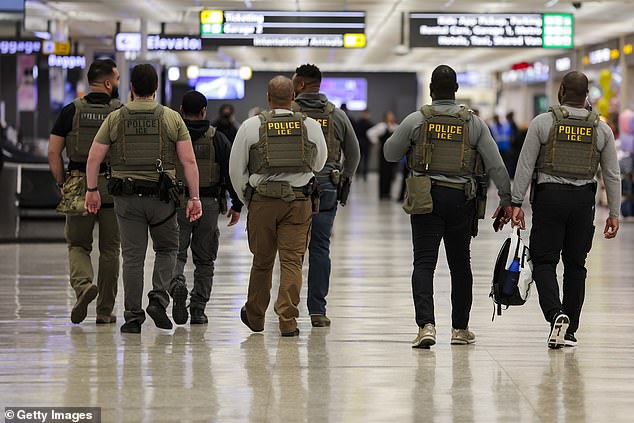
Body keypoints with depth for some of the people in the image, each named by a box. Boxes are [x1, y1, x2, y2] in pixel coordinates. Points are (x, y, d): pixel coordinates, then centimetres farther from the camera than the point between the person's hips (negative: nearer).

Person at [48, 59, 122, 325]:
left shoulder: (72, 111, 1)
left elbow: (53, 152, -2)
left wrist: (62, 184, 8)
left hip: (78, 186, 0)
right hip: (114, 187, 0)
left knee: (78, 244, 13)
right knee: (109, 249, 10)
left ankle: (83, 283, -16)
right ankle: (105, 311, 12)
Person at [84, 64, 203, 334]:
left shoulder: (115, 119, 2)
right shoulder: (172, 118, 1)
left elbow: (94, 158, 1)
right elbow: (189, 161, -3)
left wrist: (92, 190, 12)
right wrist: (194, 197, 1)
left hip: (126, 197, 1)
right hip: (161, 196, -1)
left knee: (132, 256, 4)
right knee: (167, 249, 17)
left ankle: (133, 316, 4)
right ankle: (158, 299, -2)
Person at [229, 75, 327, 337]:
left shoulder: (251, 126, -2)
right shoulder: (310, 126, 1)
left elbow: (236, 170, 3)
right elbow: (319, 164, 16)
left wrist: (246, 200, 16)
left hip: (262, 201, 0)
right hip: (299, 201, 0)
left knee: (262, 261, 13)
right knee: (292, 261, 0)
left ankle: (255, 317, 29)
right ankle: (288, 320, -7)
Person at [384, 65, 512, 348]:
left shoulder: (416, 120, -3)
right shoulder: (474, 123, 2)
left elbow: (390, 154, 8)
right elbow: (495, 164, 2)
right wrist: (507, 199, 7)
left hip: (426, 198, -2)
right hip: (462, 199, 2)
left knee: (424, 263, -4)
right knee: (460, 263, 14)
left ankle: (426, 325, -21)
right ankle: (460, 328, 22)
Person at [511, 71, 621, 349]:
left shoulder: (543, 122, -2)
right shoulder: (601, 128, 6)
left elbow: (525, 166, -4)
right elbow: (612, 175, 7)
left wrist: (516, 203, 0)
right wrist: (613, 214, 12)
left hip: (549, 196, -2)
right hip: (583, 200, 2)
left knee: (544, 260, 2)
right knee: (575, 264, 10)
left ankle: (555, 314, -21)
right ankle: (570, 330, 12)